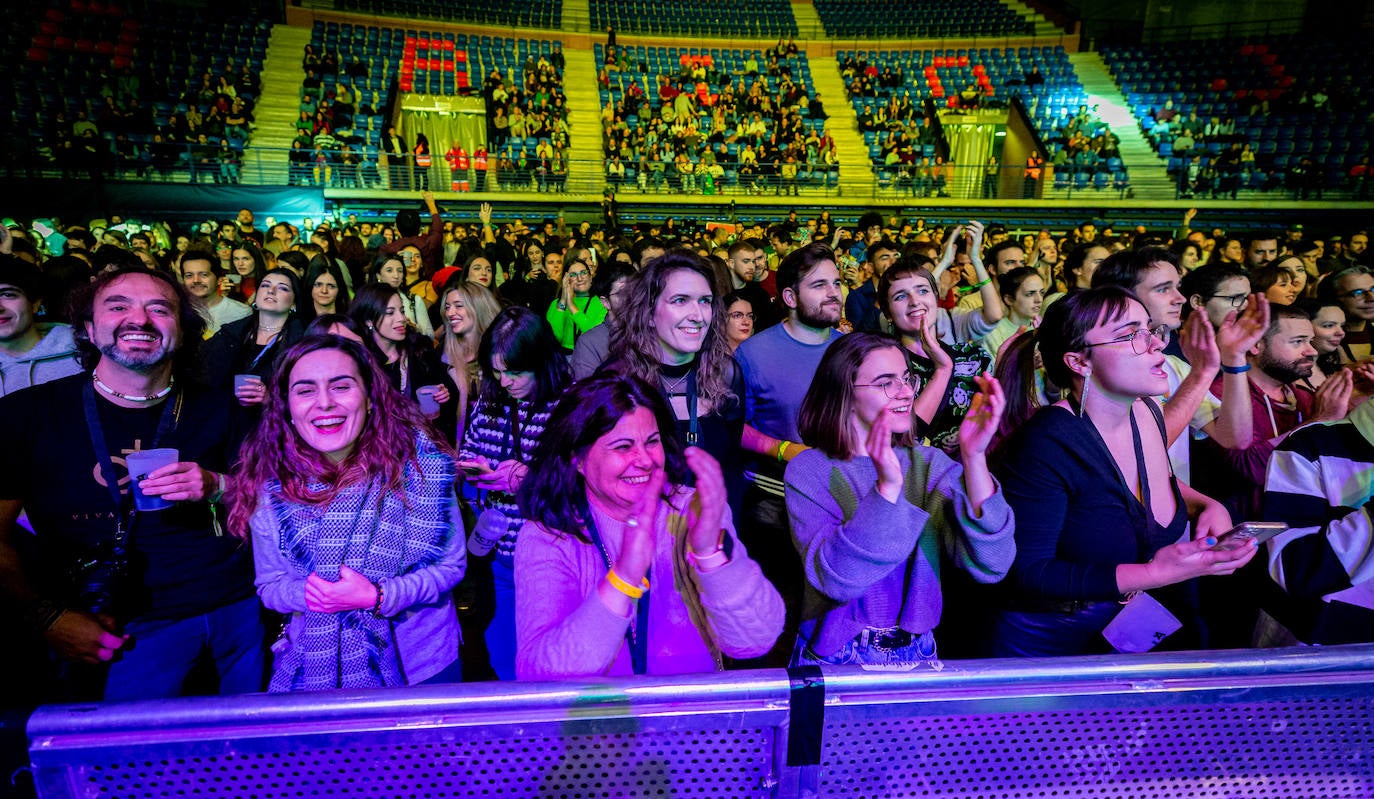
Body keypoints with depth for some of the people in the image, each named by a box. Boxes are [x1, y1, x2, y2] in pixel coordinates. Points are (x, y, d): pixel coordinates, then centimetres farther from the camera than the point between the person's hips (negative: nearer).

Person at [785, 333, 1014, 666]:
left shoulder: (931, 464, 1)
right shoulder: (810, 471, -7)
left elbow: (990, 566, -12)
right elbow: (836, 579, -20)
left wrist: (973, 457, -22)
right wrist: (888, 487, -30)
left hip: (916, 653, 2)